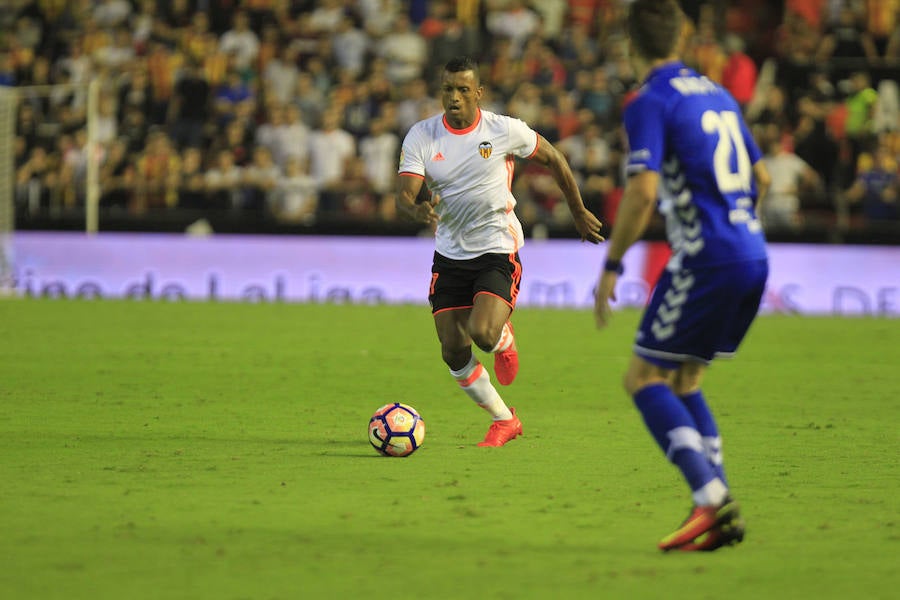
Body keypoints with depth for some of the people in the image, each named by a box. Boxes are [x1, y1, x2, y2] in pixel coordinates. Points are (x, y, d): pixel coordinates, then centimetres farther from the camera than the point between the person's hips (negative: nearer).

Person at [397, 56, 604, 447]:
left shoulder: (503, 130, -10)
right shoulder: (421, 136, -6)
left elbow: (554, 160, 6)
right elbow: (403, 197, -13)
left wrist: (578, 212, 14)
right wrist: (420, 211, -37)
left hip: (498, 251, -3)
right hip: (449, 255, 3)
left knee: (483, 333, -24)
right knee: (454, 352, -1)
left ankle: (505, 340, 16)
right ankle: (504, 421, 20)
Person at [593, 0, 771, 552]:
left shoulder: (650, 103, -8)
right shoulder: (717, 95, 17)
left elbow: (643, 192, -18)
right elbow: (761, 178, 24)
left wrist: (612, 266, -11)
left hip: (706, 258, -8)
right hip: (754, 256, 8)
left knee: (644, 378, -1)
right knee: (681, 381, 16)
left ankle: (711, 499, -17)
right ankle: (723, 516, 6)